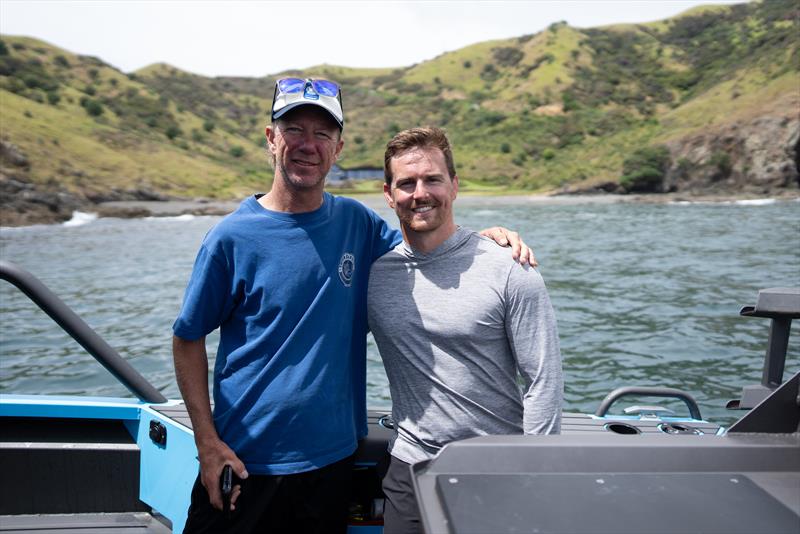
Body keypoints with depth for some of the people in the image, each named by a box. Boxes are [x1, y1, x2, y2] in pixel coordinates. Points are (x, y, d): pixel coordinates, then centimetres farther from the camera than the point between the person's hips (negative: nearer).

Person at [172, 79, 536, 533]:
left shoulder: (357, 223, 0)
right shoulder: (232, 238, -9)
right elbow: (188, 340, -3)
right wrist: (208, 443, -9)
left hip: (331, 459, 3)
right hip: (244, 463, -3)